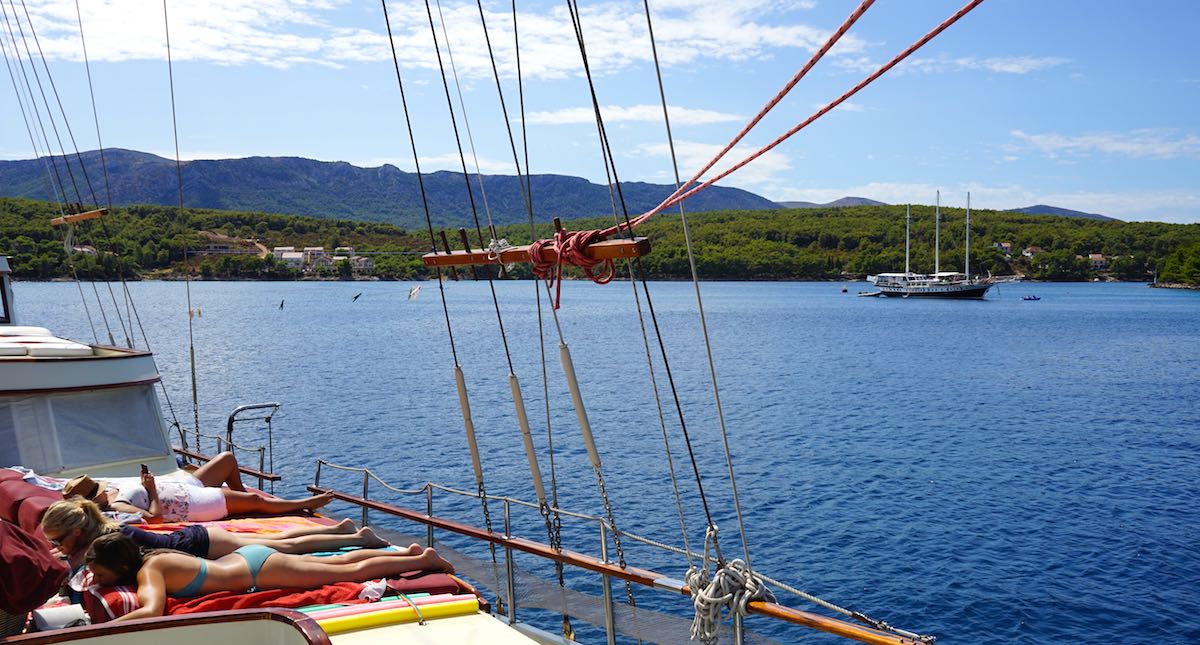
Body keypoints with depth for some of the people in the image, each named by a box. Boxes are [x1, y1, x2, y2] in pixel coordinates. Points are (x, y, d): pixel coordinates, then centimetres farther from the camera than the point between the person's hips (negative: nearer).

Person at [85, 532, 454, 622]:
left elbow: (150, 612, -40)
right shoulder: (150, 557, 1)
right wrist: (97, 580, 10)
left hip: (257, 571, -8)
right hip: (248, 559, 8)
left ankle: (423, 560, 11)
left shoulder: (148, 571, -21)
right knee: (343, 564, 17)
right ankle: (410, 553, 26)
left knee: (352, 572, 2)